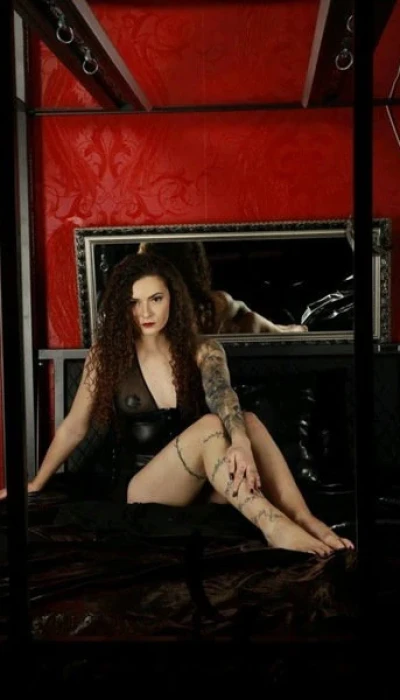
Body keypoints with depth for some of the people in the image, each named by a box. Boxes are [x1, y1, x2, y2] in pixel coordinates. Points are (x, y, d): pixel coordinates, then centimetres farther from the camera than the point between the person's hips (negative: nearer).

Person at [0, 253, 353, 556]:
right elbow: (73, 428, 10)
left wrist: (241, 442, -43)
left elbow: (222, 395, -22)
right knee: (209, 427, -32)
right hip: (144, 490, -2)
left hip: (207, 488, 2)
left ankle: (305, 520, -39)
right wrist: (36, 484, 14)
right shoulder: (106, 357, 0)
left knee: (247, 420, -28)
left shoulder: (203, 352, 0)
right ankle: (275, 527, -48)